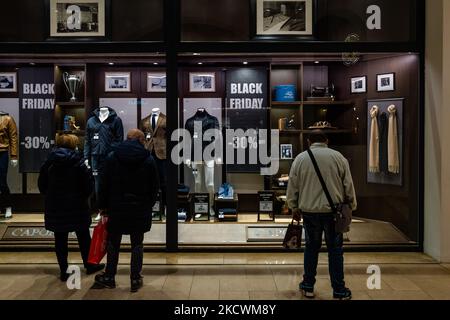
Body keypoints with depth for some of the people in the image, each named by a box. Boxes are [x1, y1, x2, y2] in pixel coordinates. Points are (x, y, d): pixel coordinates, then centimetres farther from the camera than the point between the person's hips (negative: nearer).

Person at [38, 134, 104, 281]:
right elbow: (89, 186, -12)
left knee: (60, 239, 10)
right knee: (83, 236, 13)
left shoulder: (49, 163, 1)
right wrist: (84, 197, 6)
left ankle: (63, 271, 16)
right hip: (76, 207, -3)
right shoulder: (79, 163, -11)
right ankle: (89, 265, 25)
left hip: (55, 208, 3)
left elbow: (42, 185, 7)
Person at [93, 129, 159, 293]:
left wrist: (103, 206, 7)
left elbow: (104, 184, -1)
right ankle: (136, 279, 16)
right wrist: (149, 205, 11)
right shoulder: (148, 159, -4)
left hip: (116, 207, 1)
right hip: (140, 209, 0)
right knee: (137, 244, 9)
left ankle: (109, 277, 25)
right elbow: (155, 187, 0)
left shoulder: (112, 157, -2)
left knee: (113, 243, 14)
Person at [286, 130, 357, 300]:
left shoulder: (300, 158, 2)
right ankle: (339, 290, 14)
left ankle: (308, 286, 23)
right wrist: (351, 206, 14)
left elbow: (292, 186, 5)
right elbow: (348, 185, 3)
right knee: (335, 249, 8)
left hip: (309, 211, 1)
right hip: (333, 210, -1)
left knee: (311, 247, 14)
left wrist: (294, 208, 16)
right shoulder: (338, 157, 0)